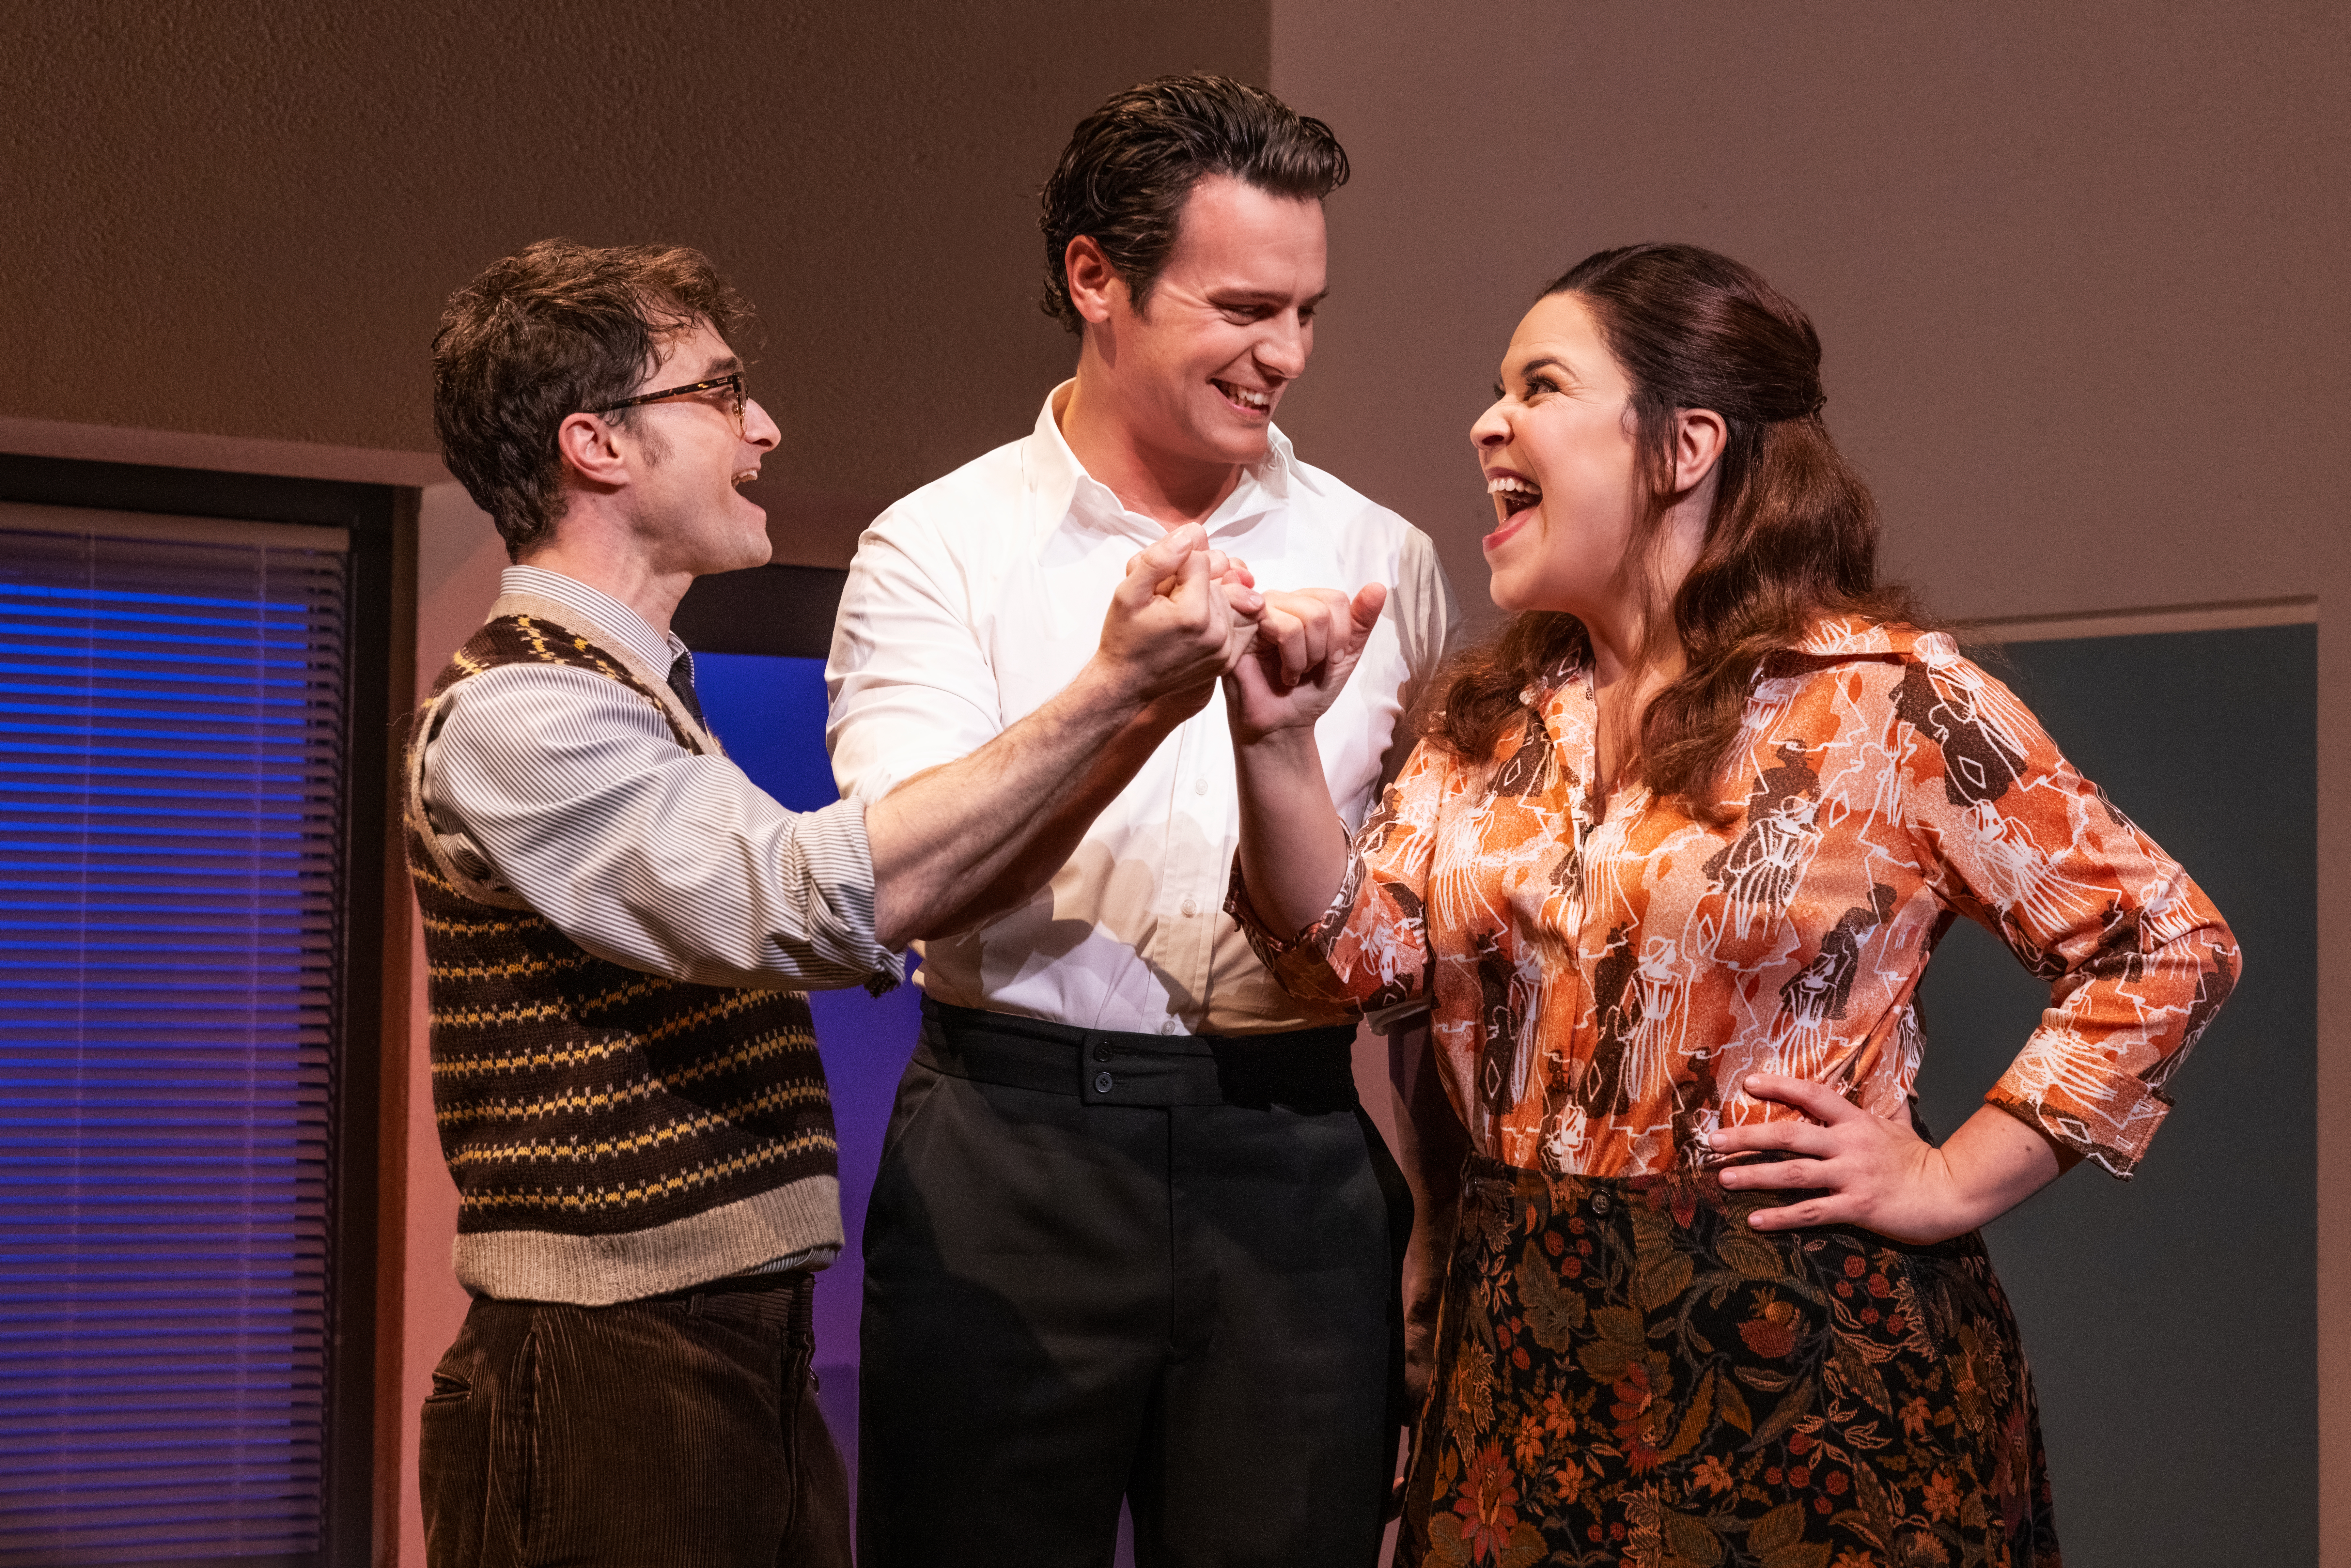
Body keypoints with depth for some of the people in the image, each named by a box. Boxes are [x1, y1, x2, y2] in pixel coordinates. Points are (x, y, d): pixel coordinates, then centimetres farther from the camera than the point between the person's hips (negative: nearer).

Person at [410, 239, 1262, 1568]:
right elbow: (813, 903, -25)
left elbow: (891, 913, 16)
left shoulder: (634, 699, 18)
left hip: (752, 1367, 9)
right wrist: (1106, 696, -22)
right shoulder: (511, 718, -14)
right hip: (610, 1392, -9)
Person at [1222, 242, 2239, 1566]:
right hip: (1535, 1357, 5)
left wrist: (1952, 1183, -9)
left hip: (1802, 1359, -5)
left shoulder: (1888, 698, -8)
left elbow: (2168, 946, -7)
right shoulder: (1493, 721, 10)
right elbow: (1357, 950, 1)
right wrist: (1278, 739, -13)